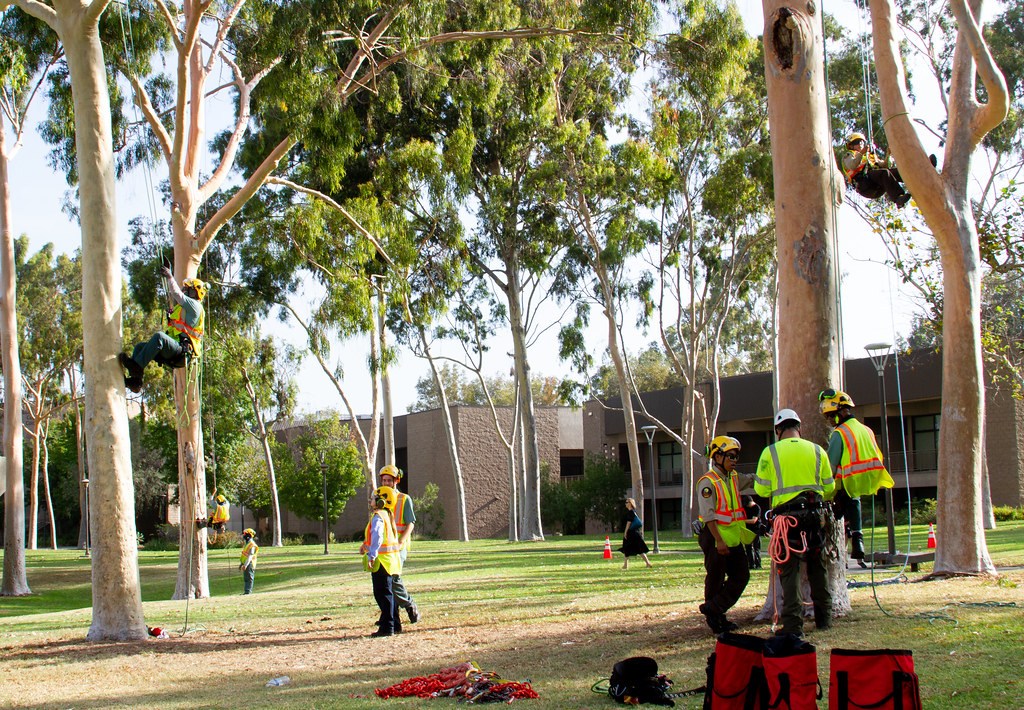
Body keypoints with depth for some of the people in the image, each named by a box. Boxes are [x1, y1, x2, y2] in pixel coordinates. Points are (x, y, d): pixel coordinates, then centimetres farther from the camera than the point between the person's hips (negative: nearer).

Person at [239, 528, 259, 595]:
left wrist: (245, 565, -27)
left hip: (249, 564, -10)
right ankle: (246, 592, 17)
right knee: (245, 578, 12)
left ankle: (248, 591, -7)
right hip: (245, 564, 10)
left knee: (249, 578, -8)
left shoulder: (252, 545, -16)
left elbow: (250, 556, -22)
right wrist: (241, 564, 25)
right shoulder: (246, 544, 17)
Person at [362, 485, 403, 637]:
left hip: (381, 561, -9)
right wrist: (365, 545, 34)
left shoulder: (378, 517, -15)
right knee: (389, 593, 17)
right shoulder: (388, 516, 15)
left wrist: (371, 556, -33)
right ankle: (395, 625, 23)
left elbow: (377, 537, -29)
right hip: (391, 559, 9)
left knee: (383, 595, -6)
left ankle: (387, 627, -5)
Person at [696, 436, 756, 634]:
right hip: (714, 537, -8)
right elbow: (708, 515, -18)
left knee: (741, 576, 5)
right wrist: (719, 540, -22)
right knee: (716, 580, 1)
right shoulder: (708, 482, -12)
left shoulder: (735, 478, 12)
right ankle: (715, 620, 12)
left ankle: (713, 610, 10)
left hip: (733, 537, 8)